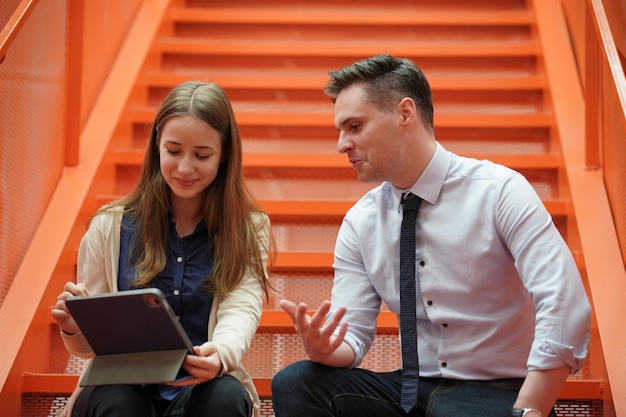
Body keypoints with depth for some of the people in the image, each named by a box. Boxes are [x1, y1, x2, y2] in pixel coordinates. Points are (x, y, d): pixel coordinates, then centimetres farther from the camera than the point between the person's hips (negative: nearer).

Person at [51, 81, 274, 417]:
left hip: (204, 387, 0)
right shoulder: (110, 227, 5)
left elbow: (241, 310, -12)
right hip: (123, 385, 1)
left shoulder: (249, 230, 5)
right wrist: (73, 328, -19)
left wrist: (220, 354, -36)